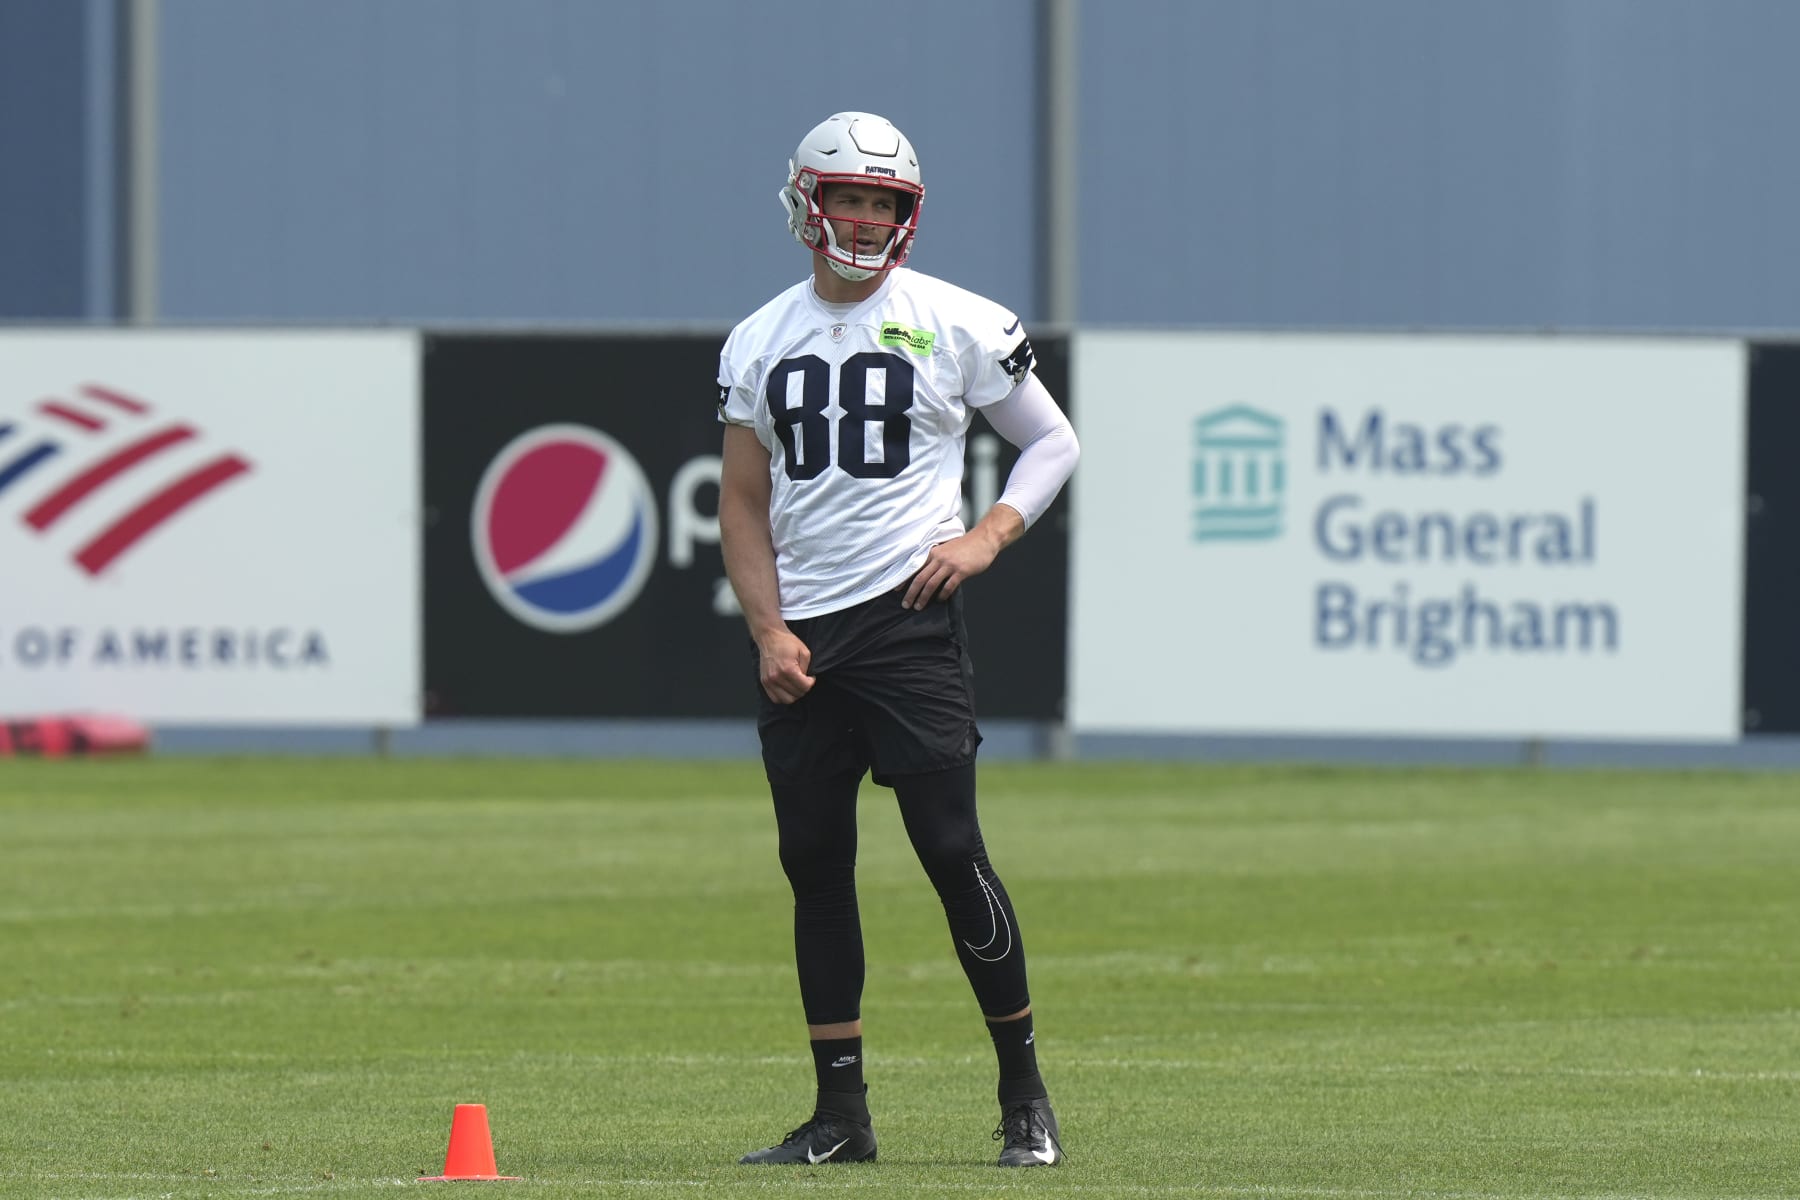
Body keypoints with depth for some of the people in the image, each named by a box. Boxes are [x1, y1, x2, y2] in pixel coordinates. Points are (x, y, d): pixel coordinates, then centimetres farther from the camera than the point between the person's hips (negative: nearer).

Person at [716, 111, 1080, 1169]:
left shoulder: (956, 325, 0)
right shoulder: (760, 343, 11)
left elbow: (1053, 443, 8)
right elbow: (744, 503, 13)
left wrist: (985, 537, -8)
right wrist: (769, 631, 1)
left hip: (909, 621, -4)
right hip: (800, 640, 4)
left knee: (951, 851, -10)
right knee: (815, 866, 4)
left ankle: (1026, 1093, 0)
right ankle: (841, 1113, 9)